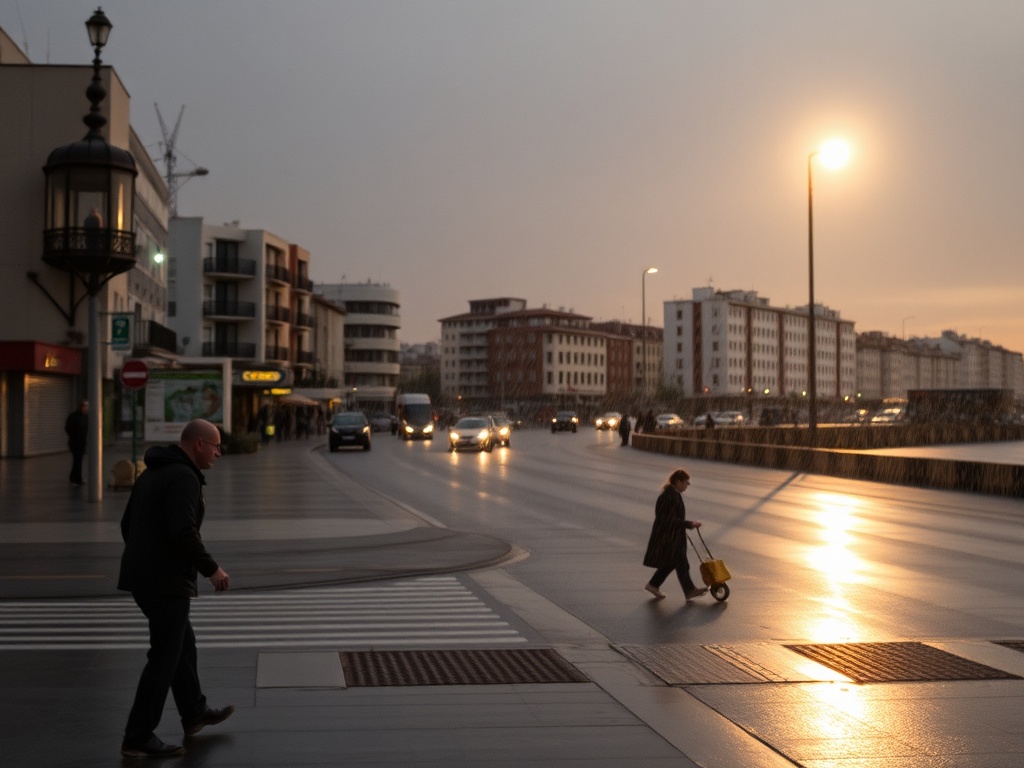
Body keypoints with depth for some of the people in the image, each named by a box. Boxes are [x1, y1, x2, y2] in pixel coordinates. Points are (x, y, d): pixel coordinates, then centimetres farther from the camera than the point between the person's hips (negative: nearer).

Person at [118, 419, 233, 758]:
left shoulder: (152, 473, 14)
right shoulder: (184, 477, -17)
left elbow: (128, 524, 19)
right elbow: (183, 533, -27)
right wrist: (212, 569, -16)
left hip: (142, 577, 10)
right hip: (165, 582, -10)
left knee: (182, 642, 22)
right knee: (165, 657, -2)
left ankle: (194, 713, 36)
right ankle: (138, 738, 2)